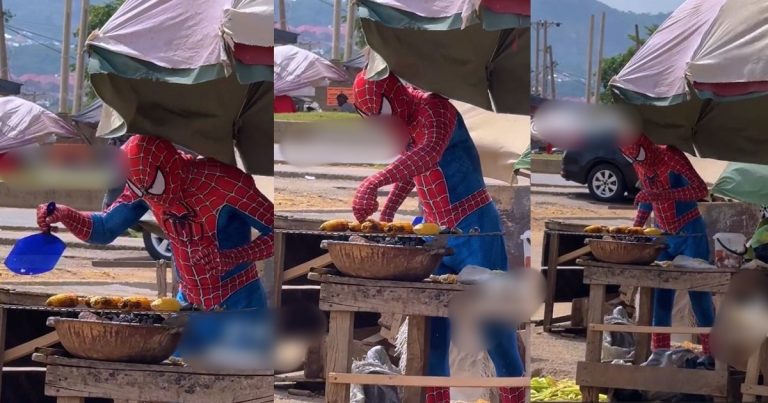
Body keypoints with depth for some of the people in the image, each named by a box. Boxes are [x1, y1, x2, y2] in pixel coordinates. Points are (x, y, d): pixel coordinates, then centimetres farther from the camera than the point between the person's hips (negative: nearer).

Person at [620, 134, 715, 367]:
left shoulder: (670, 157, -18)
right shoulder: (638, 165, 4)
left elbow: (701, 190, -27)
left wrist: (660, 195, -36)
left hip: (690, 234, -7)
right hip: (663, 235, 7)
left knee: (699, 295, -6)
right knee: (660, 293, 0)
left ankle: (711, 354, -1)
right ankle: (659, 353, 3)